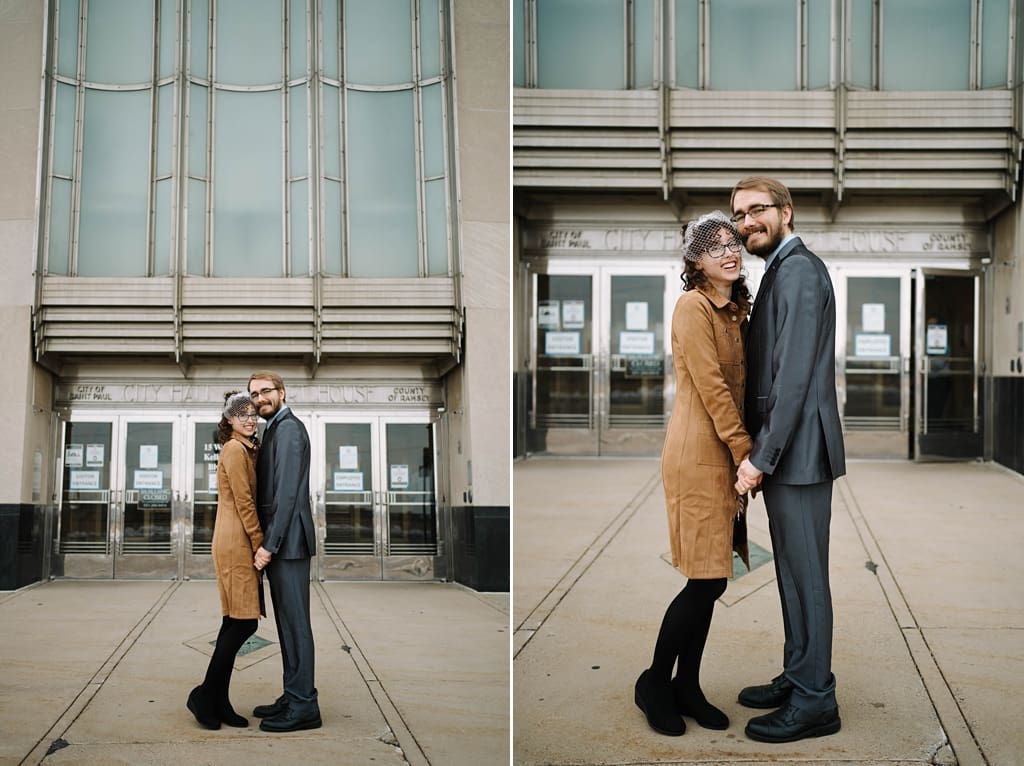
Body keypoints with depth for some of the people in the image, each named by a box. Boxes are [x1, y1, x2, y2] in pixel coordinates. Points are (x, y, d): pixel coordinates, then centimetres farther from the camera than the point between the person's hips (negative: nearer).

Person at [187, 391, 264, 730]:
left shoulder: (246, 450, 19)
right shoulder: (235, 450, -10)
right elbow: (244, 502, -14)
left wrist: (258, 543, 14)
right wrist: (260, 544, -13)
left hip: (239, 543, 10)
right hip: (236, 542, -10)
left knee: (235, 623, 9)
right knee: (244, 622, -9)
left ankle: (219, 702, 12)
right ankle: (205, 695, -1)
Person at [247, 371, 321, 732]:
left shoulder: (288, 428, -11)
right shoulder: (274, 430, 20)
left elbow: (288, 492, -18)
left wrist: (269, 544, -19)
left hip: (288, 541, -10)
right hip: (277, 541, 10)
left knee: (295, 622, -7)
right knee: (287, 622, 12)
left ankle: (303, 706, -4)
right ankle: (293, 698, 18)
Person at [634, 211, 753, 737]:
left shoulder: (735, 311, 17)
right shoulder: (693, 305, -11)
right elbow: (711, 388, -16)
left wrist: (745, 455, 10)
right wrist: (747, 455, -15)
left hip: (724, 455, 9)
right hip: (696, 454, -9)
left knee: (711, 582, 10)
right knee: (707, 580, -7)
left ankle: (687, 687, 21)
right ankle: (654, 684, 9)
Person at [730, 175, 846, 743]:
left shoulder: (798, 270, -14)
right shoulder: (782, 270, 18)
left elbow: (795, 375, -20)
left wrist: (762, 456, -19)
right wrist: (761, 452, 15)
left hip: (799, 450, -10)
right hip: (783, 450, 10)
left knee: (806, 575, -3)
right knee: (792, 572, 16)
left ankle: (814, 702, 6)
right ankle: (796, 677, 27)